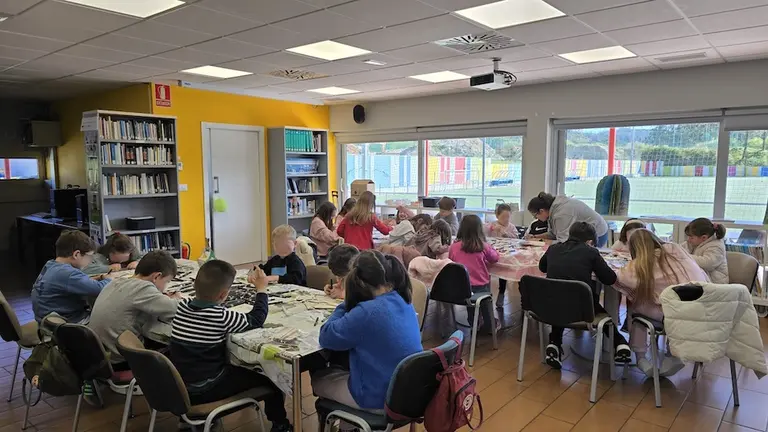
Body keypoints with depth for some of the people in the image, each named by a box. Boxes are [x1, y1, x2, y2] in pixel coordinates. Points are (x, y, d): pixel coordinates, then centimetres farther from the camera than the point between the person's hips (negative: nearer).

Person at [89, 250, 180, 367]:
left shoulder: (117, 282, 4)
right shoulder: (142, 287, -21)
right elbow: (174, 310, -26)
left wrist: (167, 299, 0)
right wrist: (175, 299, -4)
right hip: (117, 360, -8)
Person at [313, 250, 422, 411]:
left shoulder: (368, 311, -27)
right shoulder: (404, 303, -3)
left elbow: (326, 338, -16)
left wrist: (346, 303, -8)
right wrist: (350, 303, 6)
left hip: (379, 398, -7)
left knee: (318, 378, 19)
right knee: (336, 370, 29)